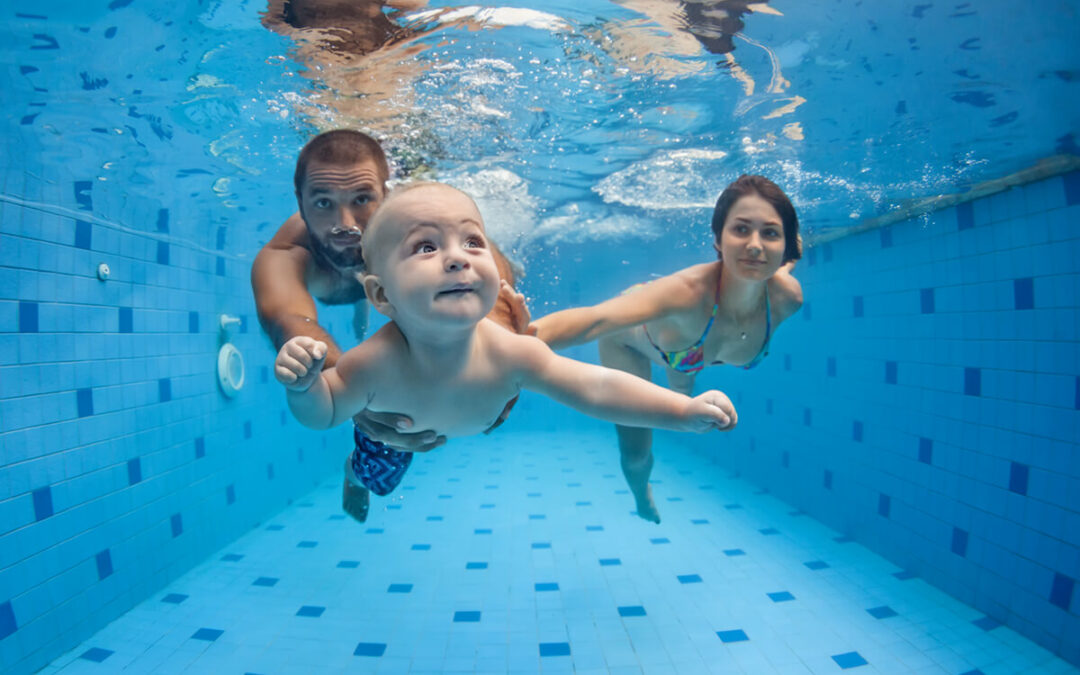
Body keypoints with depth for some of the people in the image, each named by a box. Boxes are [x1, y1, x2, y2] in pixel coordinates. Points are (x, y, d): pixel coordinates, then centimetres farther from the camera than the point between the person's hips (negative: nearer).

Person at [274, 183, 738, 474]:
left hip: (475, 426, 1)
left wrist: (686, 410, -45)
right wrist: (302, 385, -50)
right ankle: (357, 473, 63)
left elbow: (596, 388, -38)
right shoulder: (376, 364, -45)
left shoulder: (508, 353, -42)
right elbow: (324, 413, -26)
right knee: (376, 478, 27)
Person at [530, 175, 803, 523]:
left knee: (683, 403, 36)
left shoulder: (787, 297, -35)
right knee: (635, 453, 3)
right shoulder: (689, 290, -51)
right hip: (633, 337, -4)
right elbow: (594, 320, -68)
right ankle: (642, 496, 44)